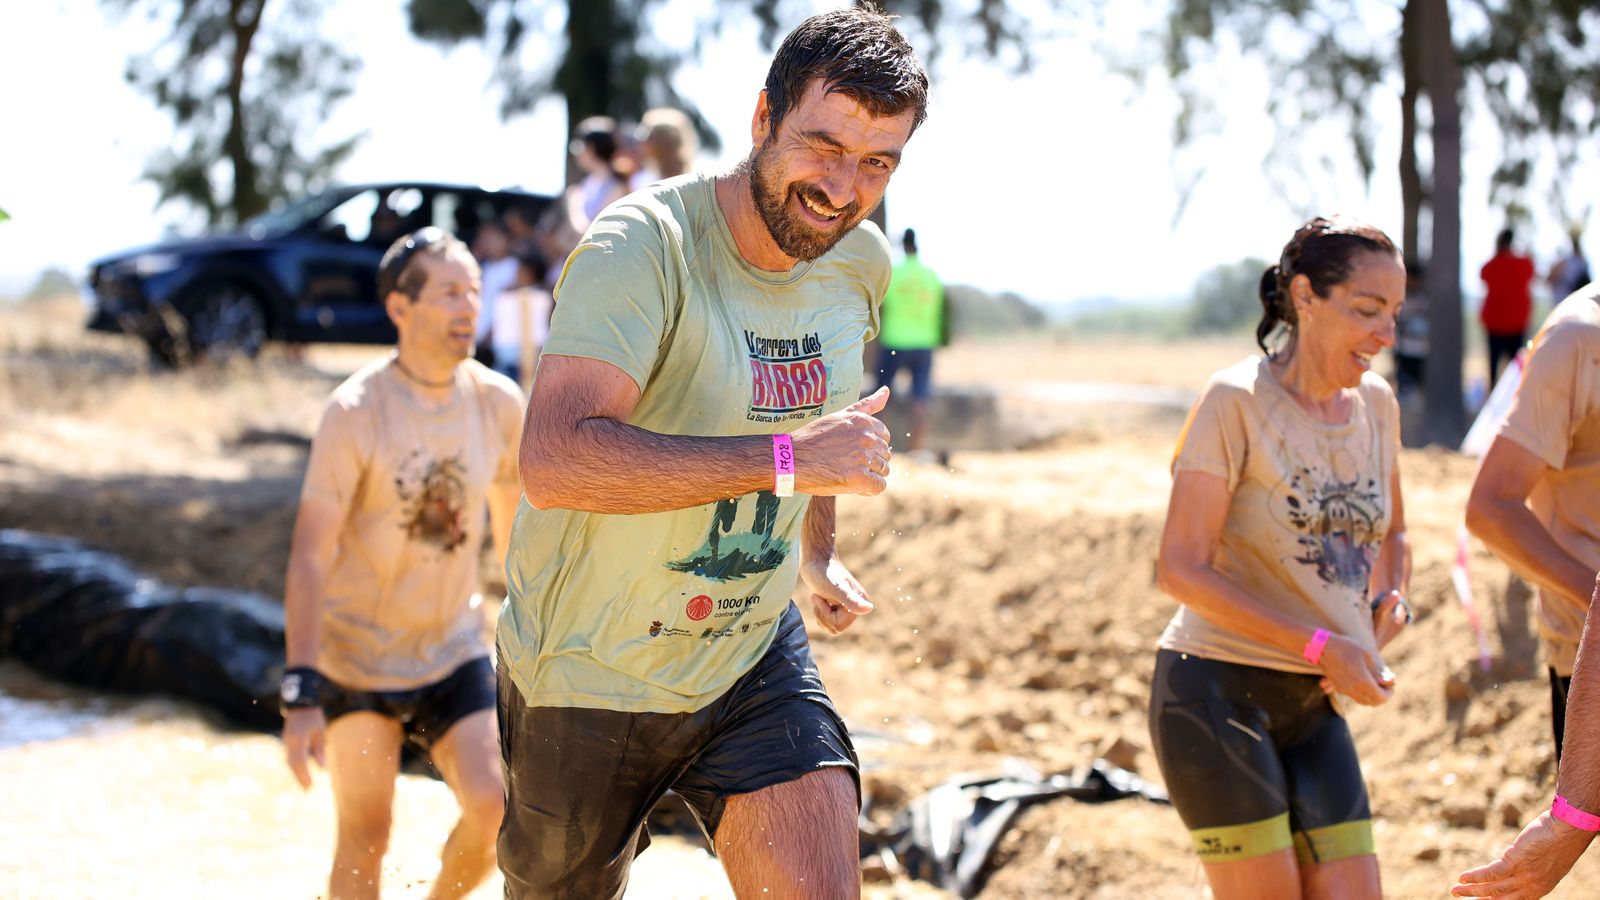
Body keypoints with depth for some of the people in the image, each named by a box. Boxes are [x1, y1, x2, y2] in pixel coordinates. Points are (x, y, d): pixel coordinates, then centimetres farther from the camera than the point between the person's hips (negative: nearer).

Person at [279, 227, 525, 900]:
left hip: (454, 651, 4)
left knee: (494, 809, -10)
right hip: (356, 654, -3)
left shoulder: (500, 404, -5)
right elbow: (309, 557, -19)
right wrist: (301, 695, -25)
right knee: (365, 839, 1)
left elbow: (512, 525, 11)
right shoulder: (355, 412, -18)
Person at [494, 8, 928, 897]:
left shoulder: (863, 265, -2)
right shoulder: (643, 246, -26)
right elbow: (555, 462, -40)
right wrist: (785, 458, -40)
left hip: (755, 651, 4)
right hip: (591, 671, -4)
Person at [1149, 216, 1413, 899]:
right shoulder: (1235, 401, -12)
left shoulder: (1376, 405, 8)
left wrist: (1390, 605, 3)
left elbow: (1391, 535, 25)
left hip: (1314, 705, 6)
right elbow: (1180, 569, -15)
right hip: (1216, 689, -6)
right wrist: (1319, 645, -19)